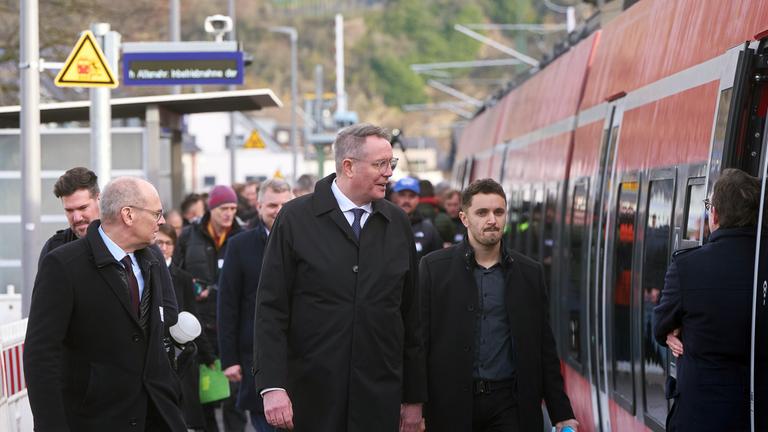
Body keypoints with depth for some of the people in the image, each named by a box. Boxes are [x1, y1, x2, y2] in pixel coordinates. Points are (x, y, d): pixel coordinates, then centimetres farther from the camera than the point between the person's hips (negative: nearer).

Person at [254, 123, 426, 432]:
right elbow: (271, 308, -4)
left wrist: (415, 396, 10)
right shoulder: (295, 218, -1)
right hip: (312, 399, -3)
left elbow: (410, 314, 11)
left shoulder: (397, 224, 10)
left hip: (379, 402, 3)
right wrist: (272, 386, -13)